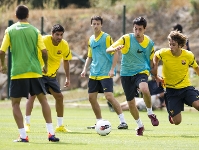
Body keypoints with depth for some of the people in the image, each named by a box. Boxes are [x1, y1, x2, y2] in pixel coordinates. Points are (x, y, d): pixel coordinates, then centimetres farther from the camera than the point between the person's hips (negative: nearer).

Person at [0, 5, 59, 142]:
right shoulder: (34, 30, 3)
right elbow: (44, 51, -3)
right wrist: (45, 65, 15)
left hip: (17, 73, -1)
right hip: (34, 71, 1)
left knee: (15, 103, 10)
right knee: (43, 100, 15)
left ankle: (23, 136, -1)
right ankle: (51, 133, 8)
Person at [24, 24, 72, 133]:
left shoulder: (64, 45, -7)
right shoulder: (44, 41, -21)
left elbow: (66, 61, 8)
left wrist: (68, 78, 8)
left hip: (52, 75, 5)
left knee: (59, 97, 4)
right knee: (33, 94, -19)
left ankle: (60, 126, 15)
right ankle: (26, 124, -15)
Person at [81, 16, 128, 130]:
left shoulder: (107, 38, -6)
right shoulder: (91, 40, 13)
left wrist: (112, 69, -18)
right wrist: (85, 69, 9)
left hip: (105, 73, -7)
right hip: (94, 74, 7)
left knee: (109, 96, -16)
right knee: (92, 97, 5)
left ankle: (123, 121, -12)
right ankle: (99, 122, 17)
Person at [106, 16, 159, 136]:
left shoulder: (149, 43, -3)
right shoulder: (126, 39, -10)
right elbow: (108, 49, -17)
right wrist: (115, 49, -39)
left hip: (141, 72, -1)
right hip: (126, 74, 1)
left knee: (144, 89, -34)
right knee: (131, 103, 6)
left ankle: (150, 113, -9)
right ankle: (140, 125, 30)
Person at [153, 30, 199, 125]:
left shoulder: (189, 55, -12)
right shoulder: (164, 53, -13)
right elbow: (156, 56, 11)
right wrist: (155, 76, 9)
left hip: (186, 87, 0)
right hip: (171, 89, 0)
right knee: (177, 122, -1)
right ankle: (171, 114, 35)